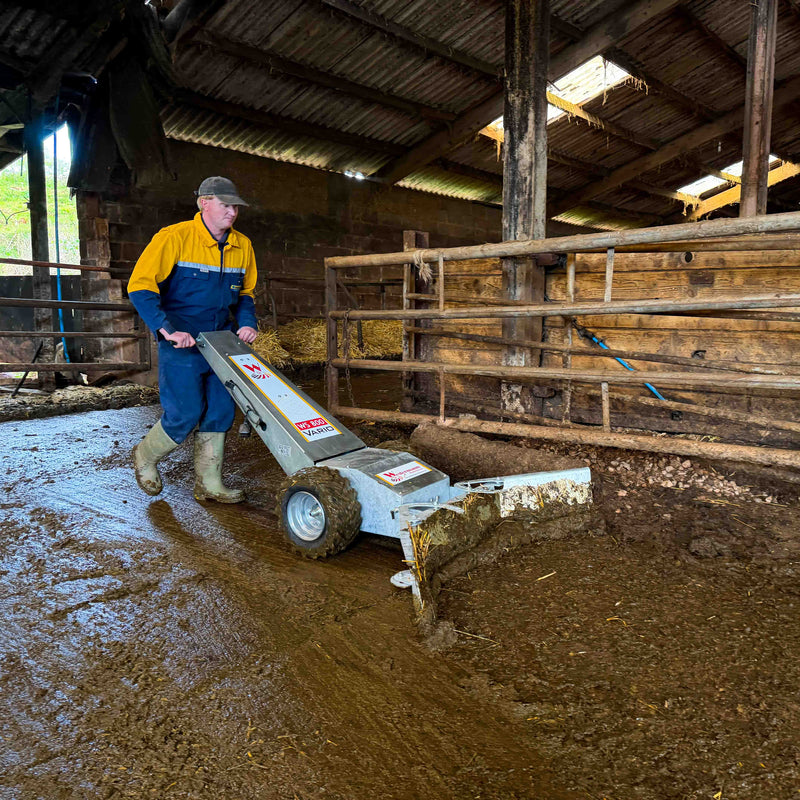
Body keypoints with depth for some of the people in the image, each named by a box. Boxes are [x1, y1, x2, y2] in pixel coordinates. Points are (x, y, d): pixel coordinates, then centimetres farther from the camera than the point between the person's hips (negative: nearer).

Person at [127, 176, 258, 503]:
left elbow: (245, 292, 20)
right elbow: (139, 286, -16)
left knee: (220, 411, 5)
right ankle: (145, 457, 24)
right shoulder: (174, 238, -12)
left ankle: (209, 483, 17)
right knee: (184, 414, -6)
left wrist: (246, 322, 1)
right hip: (181, 341, -6)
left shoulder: (242, 246, 6)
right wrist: (166, 328, -25)